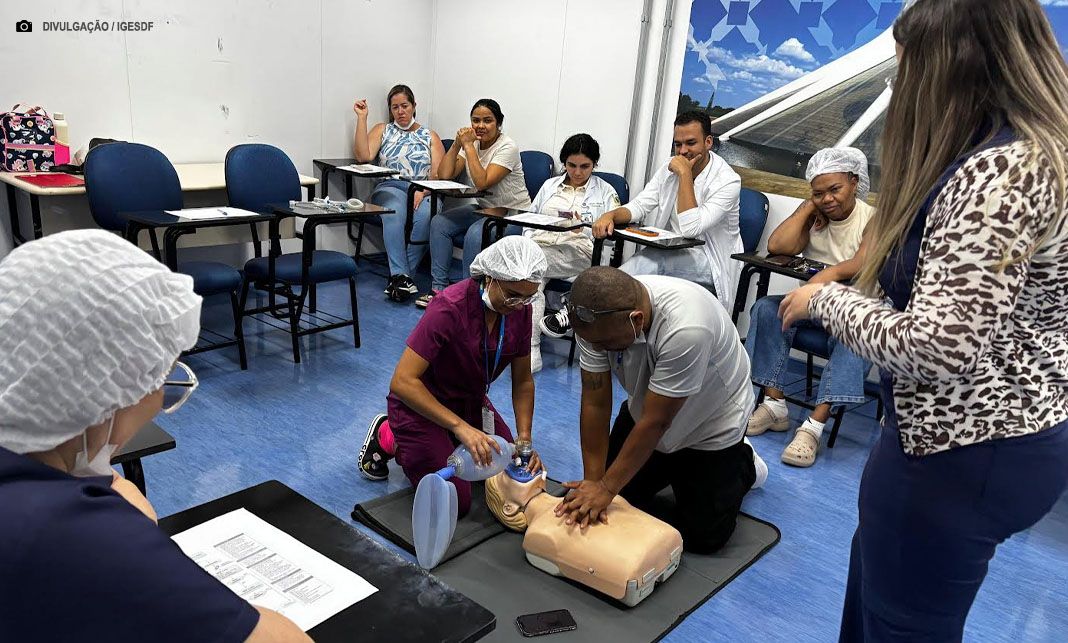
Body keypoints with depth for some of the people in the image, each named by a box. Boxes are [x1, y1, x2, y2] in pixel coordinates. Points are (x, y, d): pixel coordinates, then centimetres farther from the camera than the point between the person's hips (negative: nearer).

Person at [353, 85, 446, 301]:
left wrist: (422, 192, -14)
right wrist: (362, 118, 1)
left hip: (424, 192, 0)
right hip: (390, 188, 0)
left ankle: (398, 276, -31)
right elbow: (363, 156, 1)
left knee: (425, 215, -37)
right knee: (395, 212, -38)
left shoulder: (430, 136, 19)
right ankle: (401, 276, -41)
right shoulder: (382, 130, 20)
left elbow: (439, 174, 6)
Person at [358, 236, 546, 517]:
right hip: (420, 401, -6)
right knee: (456, 502, -11)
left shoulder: (520, 310, -13)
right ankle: (388, 439, 9)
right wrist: (460, 426, -40)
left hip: (471, 401, 7)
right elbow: (402, 382, -35)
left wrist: (525, 441, -14)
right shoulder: (450, 307, -33)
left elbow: (523, 381, -3)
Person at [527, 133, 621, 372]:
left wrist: (584, 229, -13)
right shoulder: (550, 185, 27)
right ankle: (531, 350, -36)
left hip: (578, 252, -3)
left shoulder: (605, 192, 15)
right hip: (539, 245, 3)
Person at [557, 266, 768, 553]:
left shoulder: (685, 330, -42)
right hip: (648, 410, 5)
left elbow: (656, 422, -33)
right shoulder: (596, 318, -26)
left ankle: (743, 464, 25)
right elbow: (595, 404, -18)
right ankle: (677, 468, 31)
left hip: (712, 425, -5)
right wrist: (593, 482, -19)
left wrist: (606, 487, -26)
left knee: (702, 537, 1)